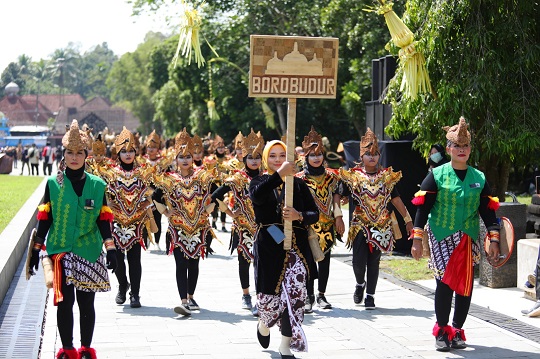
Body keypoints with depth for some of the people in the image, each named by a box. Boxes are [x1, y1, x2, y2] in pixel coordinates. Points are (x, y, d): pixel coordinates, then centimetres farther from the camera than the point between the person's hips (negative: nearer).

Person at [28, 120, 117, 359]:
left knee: (86, 302, 6)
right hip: (60, 250, -1)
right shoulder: (53, 183, 2)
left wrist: (110, 248, -3)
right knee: (65, 301, -3)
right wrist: (36, 248, 2)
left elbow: (104, 219, 4)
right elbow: (44, 218, 4)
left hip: (89, 252, 1)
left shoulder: (97, 185, 3)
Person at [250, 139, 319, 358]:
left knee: (295, 297, -9)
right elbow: (256, 195, -19)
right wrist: (279, 175, -29)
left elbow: (314, 214, 5)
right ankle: (264, 326, 35)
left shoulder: (298, 184, 10)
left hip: (297, 248, 1)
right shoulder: (260, 182, 7)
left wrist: (299, 216, -16)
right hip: (269, 248, -1)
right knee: (269, 297, -1)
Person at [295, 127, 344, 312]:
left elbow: (335, 198, 11)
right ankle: (309, 297, 1)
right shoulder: (300, 178, -2)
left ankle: (321, 295, 16)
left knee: (324, 259, 7)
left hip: (326, 224, 3)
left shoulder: (331, 176, 7)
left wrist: (338, 217, 6)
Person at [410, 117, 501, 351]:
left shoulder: (479, 178, 7)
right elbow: (422, 208, -4)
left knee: (465, 286, 4)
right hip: (442, 241, -3)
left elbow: (488, 211, 9)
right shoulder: (437, 176, -3)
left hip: (469, 242, 3)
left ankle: (457, 331, 19)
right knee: (445, 284, -4)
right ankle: (442, 332, 11)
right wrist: (417, 239, -9)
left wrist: (494, 239, 2)